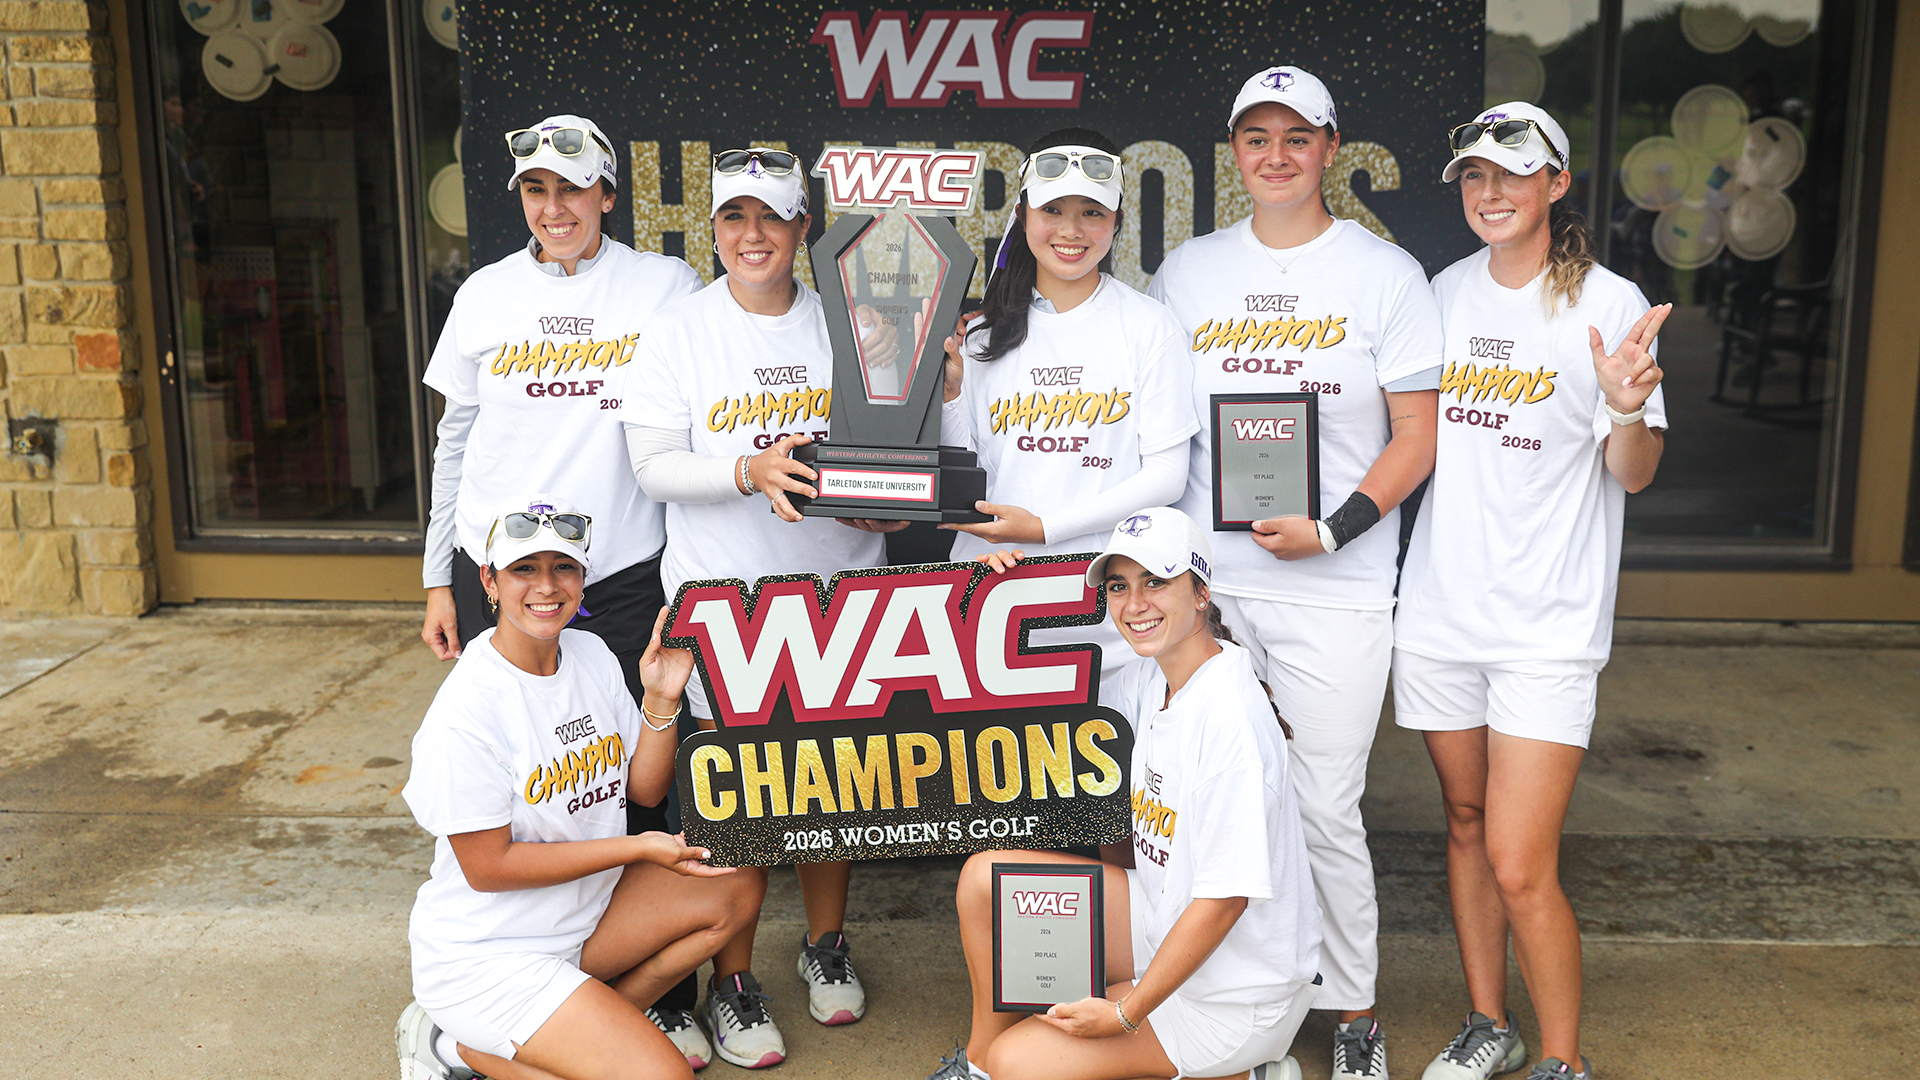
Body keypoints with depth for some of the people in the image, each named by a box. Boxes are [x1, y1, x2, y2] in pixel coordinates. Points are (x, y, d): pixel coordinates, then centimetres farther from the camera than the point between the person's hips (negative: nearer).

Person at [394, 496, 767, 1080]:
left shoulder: (592, 654, 0)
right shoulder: (468, 709, -23)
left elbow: (644, 787, 6)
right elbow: (488, 868, -20)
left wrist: (661, 700, -11)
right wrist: (638, 847, -21)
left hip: (582, 910, 8)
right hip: (485, 954, -8)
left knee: (738, 886, -4)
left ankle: (589, 1029, -3)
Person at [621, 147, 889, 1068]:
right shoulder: (679, 331, 0)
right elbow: (654, 463, -6)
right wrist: (747, 474, -23)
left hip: (838, 586, 3)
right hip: (723, 590, -2)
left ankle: (826, 943, 32)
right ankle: (732, 979, 17)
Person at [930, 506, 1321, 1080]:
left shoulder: (1231, 713, -26)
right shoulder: (1146, 675, -1)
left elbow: (1226, 895, -24)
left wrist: (1127, 1012, -19)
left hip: (1239, 988, -8)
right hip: (1161, 917, 8)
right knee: (986, 876, -6)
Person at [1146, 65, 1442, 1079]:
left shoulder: (1385, 273, 1)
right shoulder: (1186, 271, 10)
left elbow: (1416, 438, 0)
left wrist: (1332, 529, -13)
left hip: (1333, 587, -3)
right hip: (1204, 578, 3)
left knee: (1327, 812, 2)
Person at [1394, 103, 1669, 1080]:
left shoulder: (1610, 303, -6)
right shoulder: (1445, 293, 7)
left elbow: (1633, 475, -6)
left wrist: (1627, 408, -25)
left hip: (1549, 623, -4)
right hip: (1440, 605, 5)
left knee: (1520, 869, -8)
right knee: (1465, 824, 16)